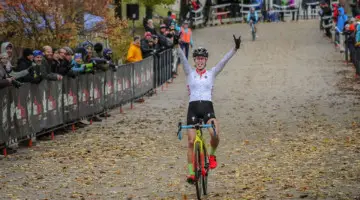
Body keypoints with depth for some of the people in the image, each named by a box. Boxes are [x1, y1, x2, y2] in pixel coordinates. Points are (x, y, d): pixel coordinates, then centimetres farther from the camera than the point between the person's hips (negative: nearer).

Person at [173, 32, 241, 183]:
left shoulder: (212, 73, 11)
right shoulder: (190, 72, 10)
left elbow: (225, 60, 0)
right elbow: (182, 58, -5)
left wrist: (235, 48, -13)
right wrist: (177, 45, -21)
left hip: (208, 107, -1)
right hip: (193, 107, 1)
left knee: (215, 135, -26)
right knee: (191, 141, -3)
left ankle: (212, 155, 4)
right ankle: (191, 173, 3)